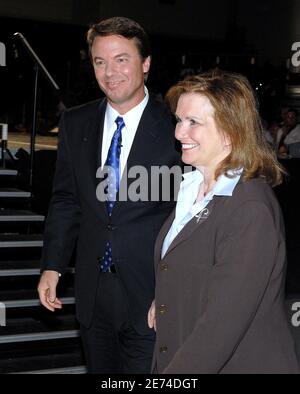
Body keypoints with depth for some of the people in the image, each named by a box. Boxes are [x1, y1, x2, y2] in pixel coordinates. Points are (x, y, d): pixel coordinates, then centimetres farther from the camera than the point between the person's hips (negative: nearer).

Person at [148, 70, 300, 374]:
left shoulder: (251, 211, -24)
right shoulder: (192, 187, 4)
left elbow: (222, 324, -27)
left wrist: (174, 373, -26)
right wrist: (161, 302, 2)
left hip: (237, 363, -8)